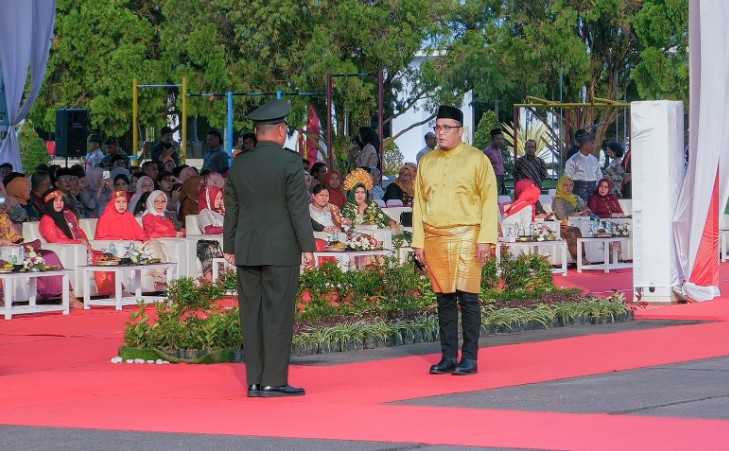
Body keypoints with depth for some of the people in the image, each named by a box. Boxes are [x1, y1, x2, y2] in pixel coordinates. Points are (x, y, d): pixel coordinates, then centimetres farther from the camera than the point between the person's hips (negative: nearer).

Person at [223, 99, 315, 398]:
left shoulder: (239, 164, 7)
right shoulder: (289, 162, -8)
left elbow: (231, 210, 11)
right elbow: (298, 208, -10)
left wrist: (229, 247, 18)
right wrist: (307, 247, -6)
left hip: (247, 250, 5)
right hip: (280, 250, -5)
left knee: (252, 314, 6)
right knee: (278, 314, -3)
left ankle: (254, 381, 8)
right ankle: (274, 381, -4)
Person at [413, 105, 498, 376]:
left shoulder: (477, 159, 0)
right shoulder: (427, 161, 13)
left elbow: (489, 201, -3)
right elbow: (419, 203, 14)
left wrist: (485, 239, -11)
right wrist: (418, 242, 8)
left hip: (465, 238, -4)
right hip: (434, 239, 4)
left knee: (467, 297, -6)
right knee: (443, 298, 6)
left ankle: (470, 359, -2)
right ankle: (448, 357, 10)